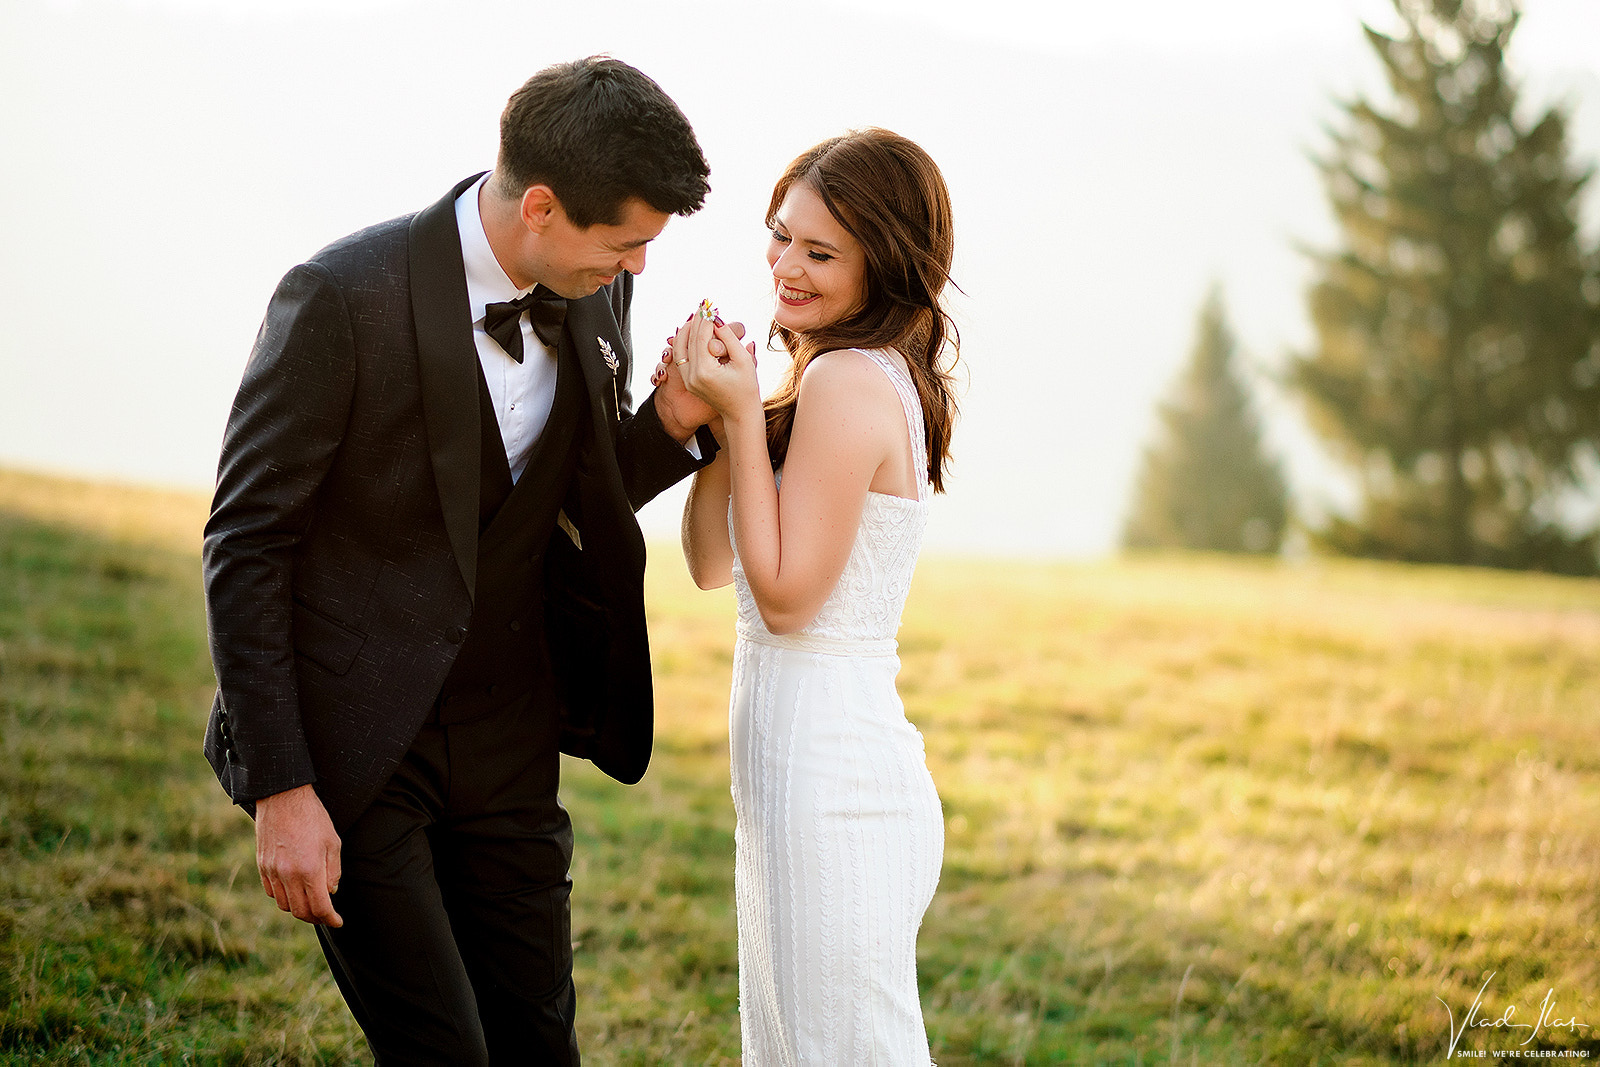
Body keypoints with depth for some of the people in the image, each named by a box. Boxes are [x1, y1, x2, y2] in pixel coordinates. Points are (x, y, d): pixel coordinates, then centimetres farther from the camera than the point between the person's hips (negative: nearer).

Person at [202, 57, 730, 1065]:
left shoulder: (592, 295, -1)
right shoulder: (346, 296, -20)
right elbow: (246, 545, -14)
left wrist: (673, 423, -10)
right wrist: (281, 793, -16)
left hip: (508, 744, 6)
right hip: (352, 750, -6)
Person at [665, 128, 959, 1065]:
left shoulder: (848, 381, -17)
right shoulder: (879, 374, 13)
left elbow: (784, 596, -17)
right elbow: (714, 563, 14)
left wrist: (741, 415, -15)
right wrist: (710, 415, 0)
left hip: (827, 769, -11)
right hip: (830, 759, 11)